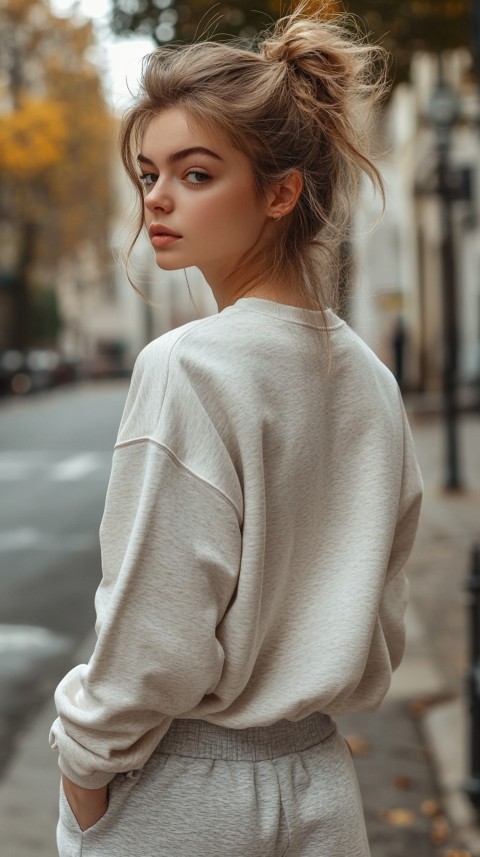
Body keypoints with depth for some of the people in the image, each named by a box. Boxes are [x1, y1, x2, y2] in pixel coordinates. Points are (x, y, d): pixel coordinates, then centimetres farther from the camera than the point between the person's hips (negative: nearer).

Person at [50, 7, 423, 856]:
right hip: (322, 788, 7)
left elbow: (159, 640, -19)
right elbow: (381, 617, 10)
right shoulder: (370, 379, 3)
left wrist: (82, 761, -5)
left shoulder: (186, 370, -19)